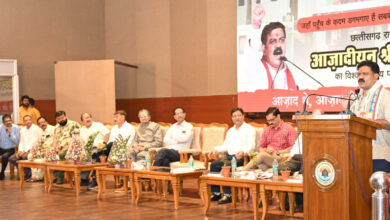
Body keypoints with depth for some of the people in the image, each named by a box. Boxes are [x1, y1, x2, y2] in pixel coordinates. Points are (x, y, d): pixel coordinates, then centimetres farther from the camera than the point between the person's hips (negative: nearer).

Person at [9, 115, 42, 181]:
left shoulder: (36, 129, -9)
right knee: (12, 158, -12)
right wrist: (20, 151, -4)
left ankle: (28, 174, -13)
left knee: (24, 156, -35)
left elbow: (34, 142, -15)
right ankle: (24, 172, 1)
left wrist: (25, 151, -19)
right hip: (24, 150, 7)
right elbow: (21, 142, 15)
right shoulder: (22, 129, 15)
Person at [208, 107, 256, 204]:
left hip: (241, 157, -6)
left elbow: (251, 146, -9)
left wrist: (243, 152, -31)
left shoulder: (249, 129, 4)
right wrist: (214, 150, 6)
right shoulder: (230, 131, 26)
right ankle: (216, 193, -16)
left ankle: (228, 195, -28)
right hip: (229, 155, 6)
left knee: (227, 166, -33)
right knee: (214, 165, -20)